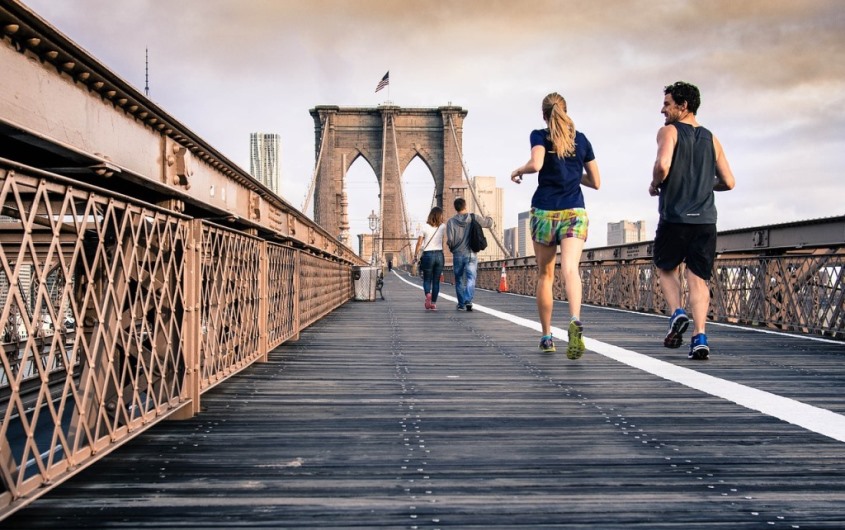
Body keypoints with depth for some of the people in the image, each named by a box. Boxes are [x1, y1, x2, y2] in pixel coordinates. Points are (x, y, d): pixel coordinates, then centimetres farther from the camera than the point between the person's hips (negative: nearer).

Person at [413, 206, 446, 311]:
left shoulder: (425, 226, -5)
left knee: (427, 279, 9)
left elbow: (419, 243, -4)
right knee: (436, 281, 8)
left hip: (427, 255, -1)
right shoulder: (443, 227, 0)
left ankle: (428, 294, -21)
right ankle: (433, 303, 5)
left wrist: (415, 255, 5)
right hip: (439, 254, 1)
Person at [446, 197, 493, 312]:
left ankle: (461, 304, 18)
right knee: (471, 278, -3)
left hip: (457, 254, 1)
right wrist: (489, 218, 33)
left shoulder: (451, 221, -4)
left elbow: (450, 240, -11)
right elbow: (488, 223, 10)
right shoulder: (474, 218, -2)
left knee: (459, 280, 12)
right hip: (471, 254, 0)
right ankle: (468, 301, -23)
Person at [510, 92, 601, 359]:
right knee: (570, 268, -16)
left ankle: (547, 336, 20)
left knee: (545, 275, 12)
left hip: (544, 212, -1)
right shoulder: (581, 139, 11)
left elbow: (536, 164, -20)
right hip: (575, 212, 1)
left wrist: (518, 170, 0)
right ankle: (575, 321, -43)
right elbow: (596, 182, 13)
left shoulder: (540, 136, 1)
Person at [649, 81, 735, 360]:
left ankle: (677, 314, -2)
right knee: (698, 278, 5)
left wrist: (654, 185, -2)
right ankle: (699, 338, -7)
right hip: (705, 220, 4)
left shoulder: (669, 131, -2)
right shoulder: (711, 139, 13)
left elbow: (663, 164, -21)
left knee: (666, 268, 18)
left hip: (674, 219, -4)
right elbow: (728, 182, 11)